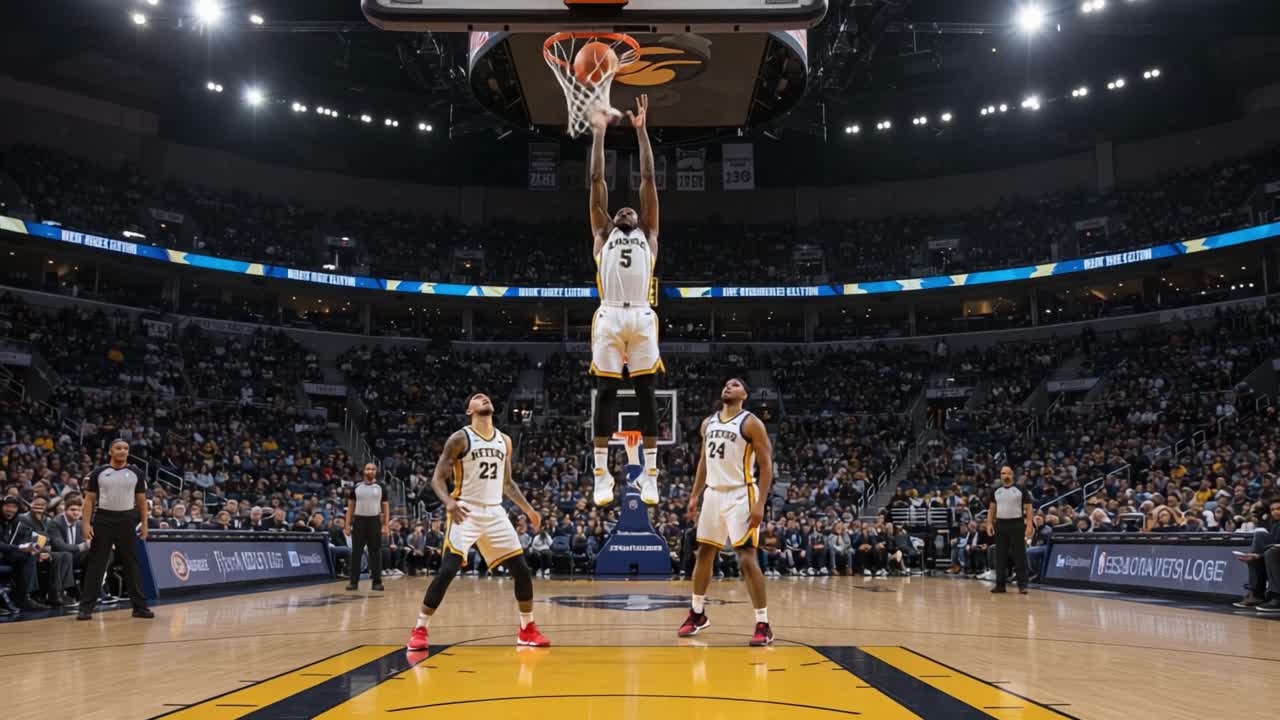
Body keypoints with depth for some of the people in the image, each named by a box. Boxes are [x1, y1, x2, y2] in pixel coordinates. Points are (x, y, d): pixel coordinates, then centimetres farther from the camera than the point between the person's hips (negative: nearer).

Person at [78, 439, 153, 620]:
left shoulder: (136, 473, 6)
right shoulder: (99, 473, 3)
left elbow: (141, 501, 10)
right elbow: (89, 500, 3)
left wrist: (144, 524, 4)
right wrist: (86, 523, -7)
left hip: (127, 520, 1)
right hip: (103, 519, -1)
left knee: (132, 564, 5)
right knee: (96, 564, -1)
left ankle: (140, 606, 10)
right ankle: (86, 607, 5)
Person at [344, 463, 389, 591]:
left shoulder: (380, 487, 3)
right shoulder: (356, 487, 6)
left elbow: (386, 507, 4)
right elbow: (350, 506, 9)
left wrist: (385, 525, -6)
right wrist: (347, 524, 1)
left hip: (374, 521, -1)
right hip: (359, 520, 1)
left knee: (375, 553, 1)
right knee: (356, 552, 1)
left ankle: (377, 582, 5)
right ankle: (353, 581, 7)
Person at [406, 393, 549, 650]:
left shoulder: (504, 441, 11)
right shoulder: (460, 439, -6)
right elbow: (437, 477, -8)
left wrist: (528, 509, 12)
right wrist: (448, 502, -27)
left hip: (494, 512, 5)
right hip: (465, 512, -5)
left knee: (522, 569, 2)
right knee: (447, 570, -15)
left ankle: (528, 630, 17)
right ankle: (419, 630, -3)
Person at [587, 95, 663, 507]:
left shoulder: (648, 237, 22)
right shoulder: (603, 236, 22)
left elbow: (648, 179, 19)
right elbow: (597, 182, 19)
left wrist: (641, 130, 18)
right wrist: (599, 133, 18)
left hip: (641, 318, 0)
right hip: (609, 318, 0)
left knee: (645, 394, 0)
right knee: (605, 393, -1)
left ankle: (650, 474, 4)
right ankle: (602, 475, 3)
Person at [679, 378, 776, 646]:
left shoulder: (751, 423, -9)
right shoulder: (708, 423, 11)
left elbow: (766, 465, -11)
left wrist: (760, 504, -18)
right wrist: (695, 495, 14)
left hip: (740, 495, -7)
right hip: (713, 494, 7)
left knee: (747, 558, -12)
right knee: (704, 554, 13)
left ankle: (763, 624, -6)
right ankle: (697, 613, 29)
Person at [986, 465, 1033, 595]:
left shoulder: (1020, 490, 0)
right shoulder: (996, 491, 11)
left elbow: (1028, 508, -2)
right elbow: (992, 508, 16)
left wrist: (1030, 525, -12)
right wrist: (989, 523, 4)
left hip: (1017, 524, -4)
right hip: (1000, 524, 4)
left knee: (1019, 555, -4)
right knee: (1000, 555, 6)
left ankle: (1022, 585, -1)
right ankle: (1000, 584, 11)